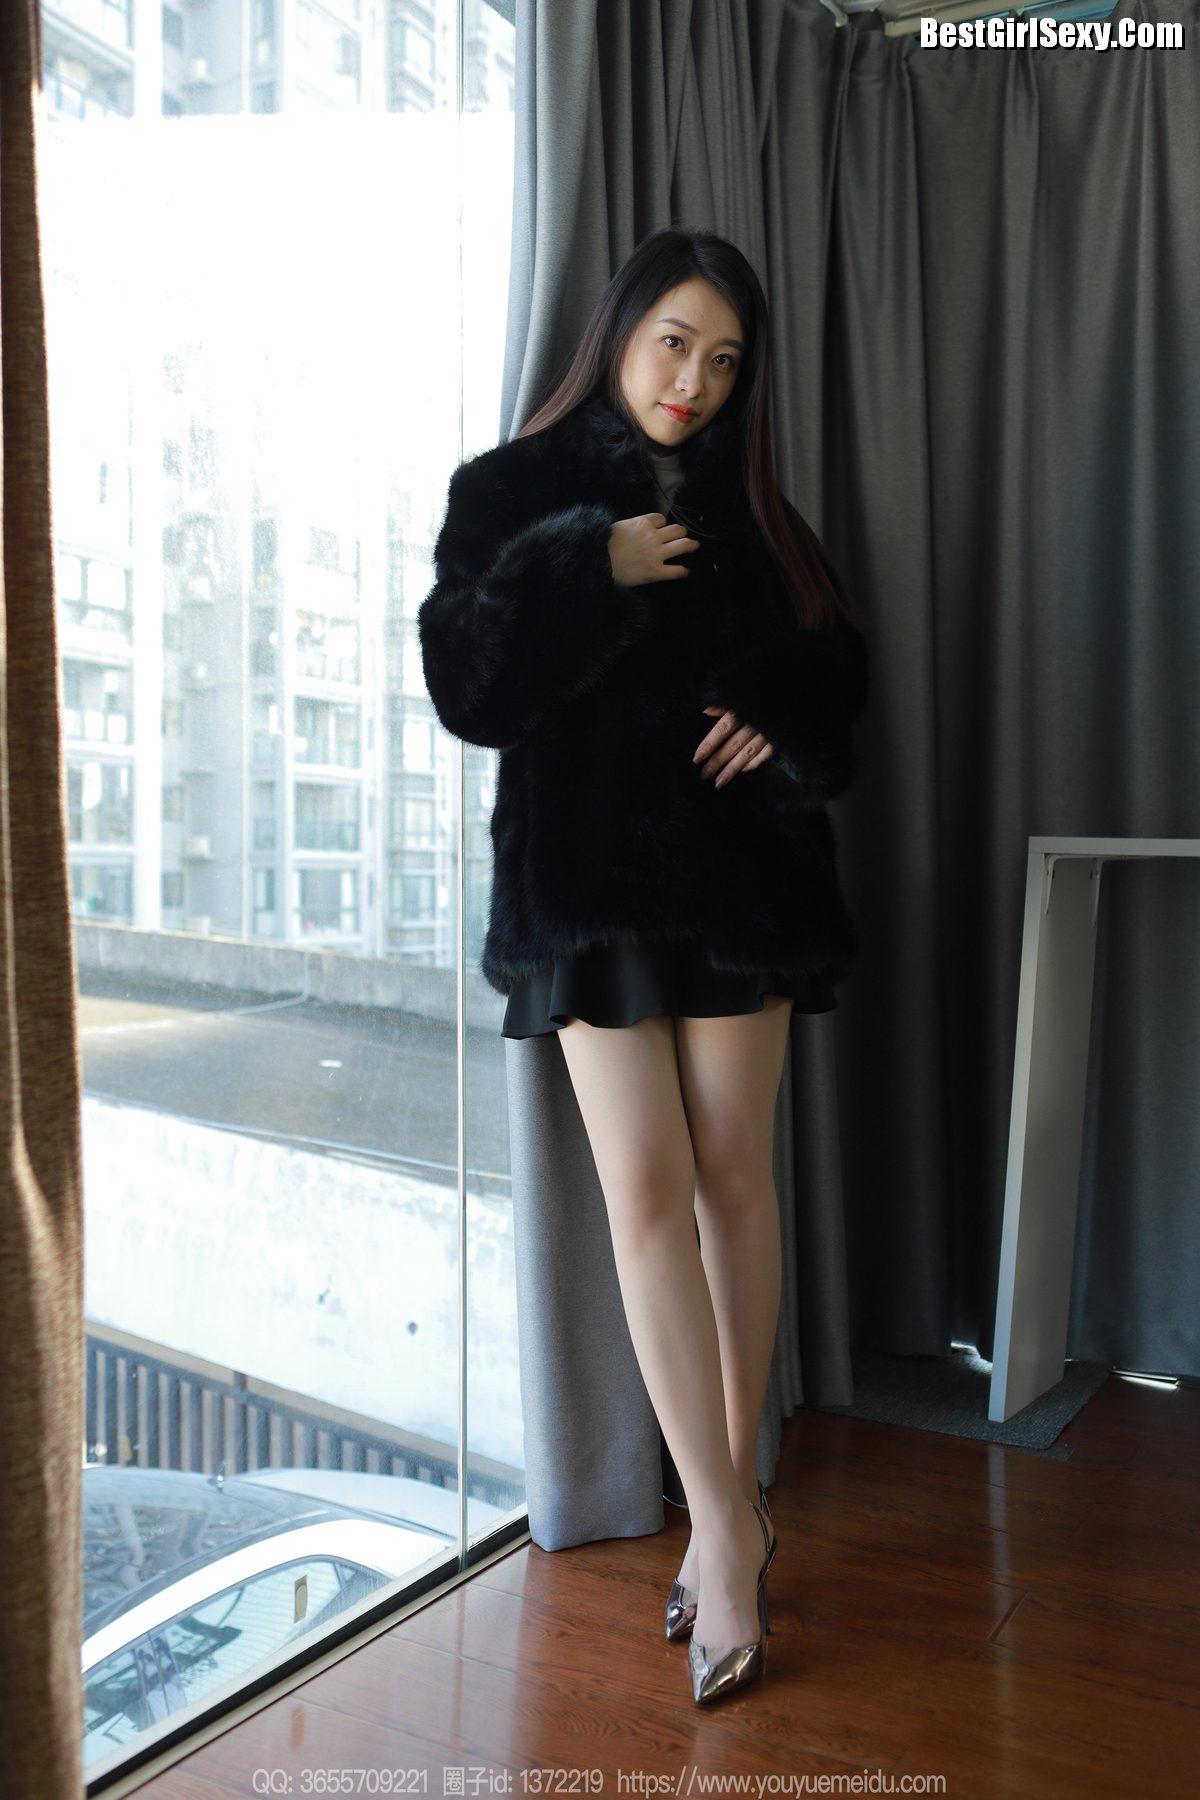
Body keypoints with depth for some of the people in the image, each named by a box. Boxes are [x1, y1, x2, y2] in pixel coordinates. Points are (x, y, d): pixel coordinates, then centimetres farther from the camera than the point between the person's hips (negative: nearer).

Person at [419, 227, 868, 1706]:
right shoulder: (511, 491, 3)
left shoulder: (747, 509, 12)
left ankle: (730, 1495, 19)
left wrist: (783, 713, -5)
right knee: (645, 1190, -6)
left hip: (738, 869, 3)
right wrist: (587, 569, -16)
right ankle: (730, 1526, 3)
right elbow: (464, 687, -8)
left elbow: (835, 667, 16)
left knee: (734, 1177, 5)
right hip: (589, 877, -2)